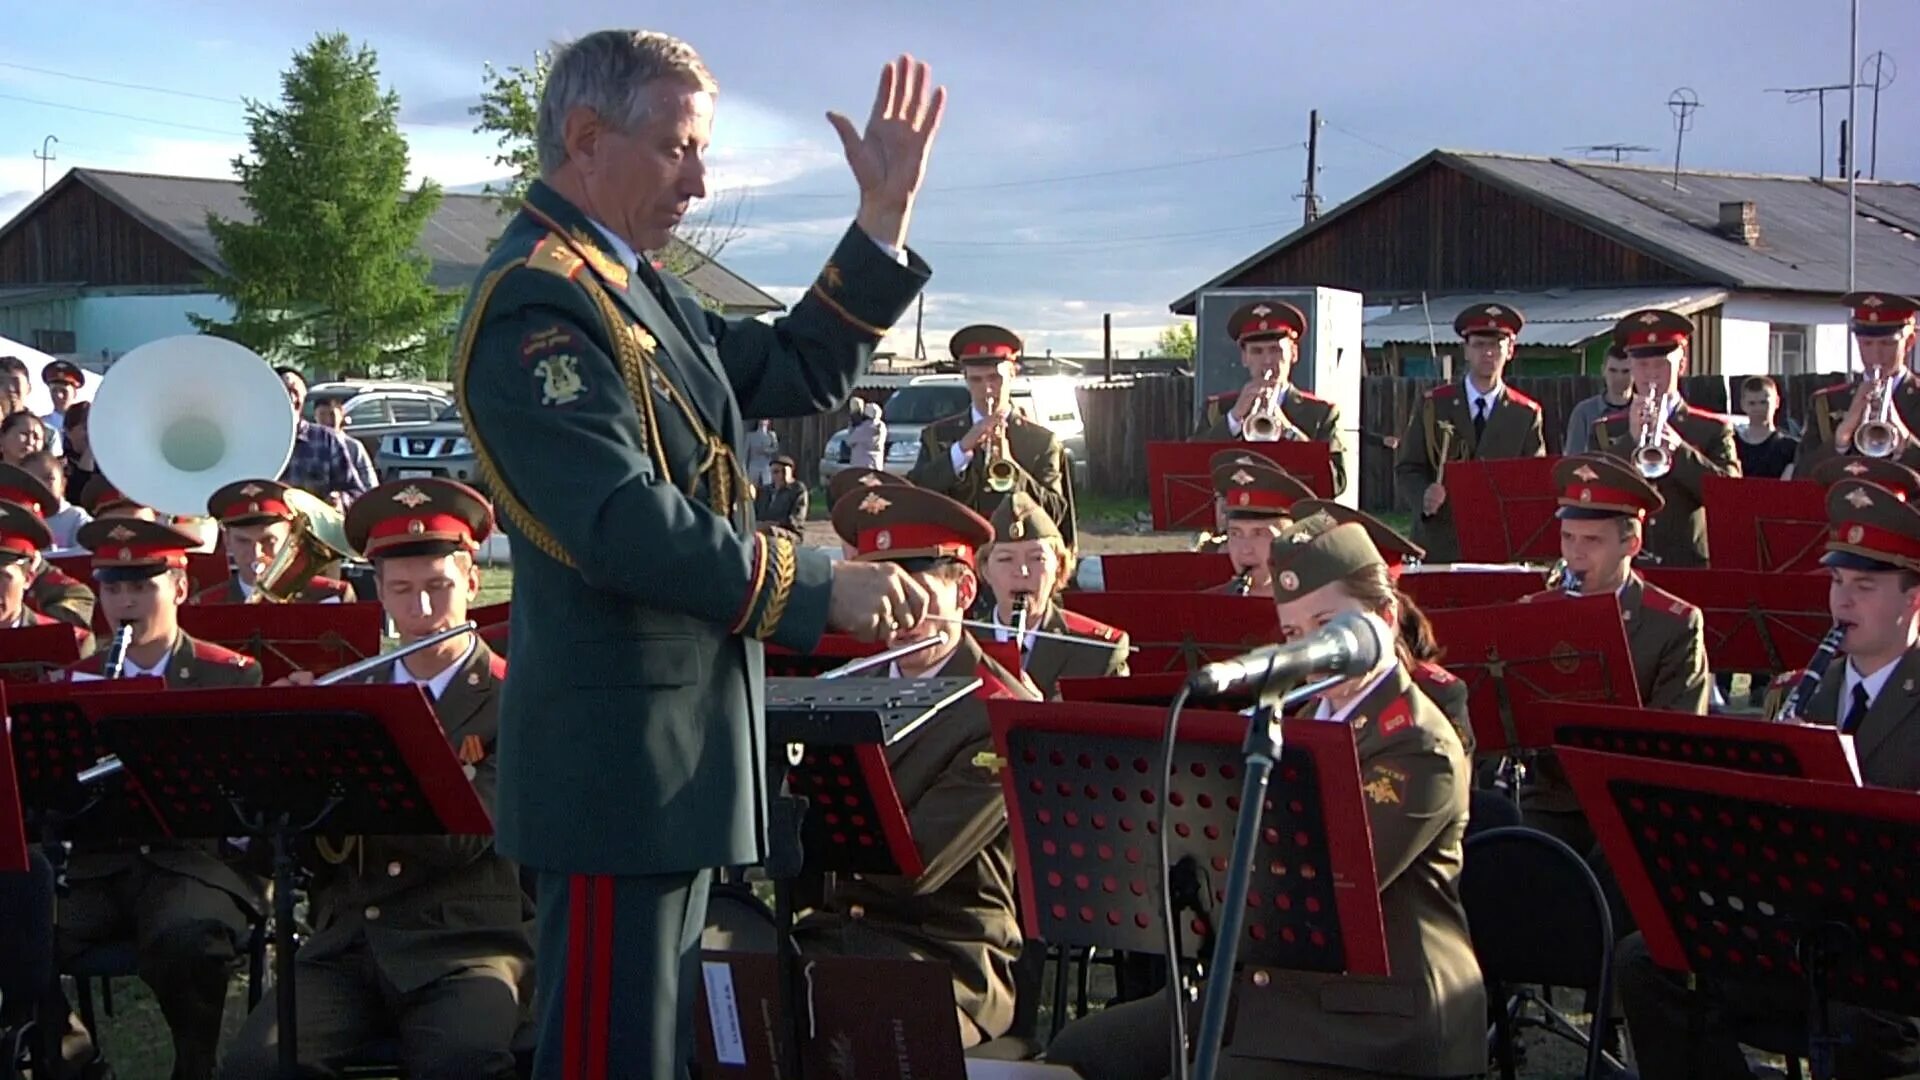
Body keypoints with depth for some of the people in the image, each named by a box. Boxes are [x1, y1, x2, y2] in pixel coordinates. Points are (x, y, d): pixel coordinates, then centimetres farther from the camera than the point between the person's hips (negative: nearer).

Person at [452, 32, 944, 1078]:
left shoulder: (631, 286, 14)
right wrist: (822, 585, -24)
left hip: (676, 736, 10)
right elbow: (623, 523, -27)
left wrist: (885, 209, 11)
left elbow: (800, 373, 19)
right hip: (619, 754, -10)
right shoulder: (537, 303, -17)